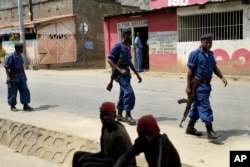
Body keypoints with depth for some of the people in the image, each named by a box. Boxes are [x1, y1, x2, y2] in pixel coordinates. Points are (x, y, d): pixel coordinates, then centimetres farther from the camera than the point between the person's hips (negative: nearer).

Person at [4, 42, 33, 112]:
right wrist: (8, 77, -21)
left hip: (21, 75, 7)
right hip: (13, 76, -7)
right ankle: (12, 106, 17)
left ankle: (25, 106, 9)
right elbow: (6, 67, -14)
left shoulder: (20, 56, 9)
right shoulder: (10, 56, -14)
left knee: (25, 90, 4)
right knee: (13, 92, 3)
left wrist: (24, 75, 19)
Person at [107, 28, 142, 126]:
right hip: (120, 73, -8)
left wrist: (137, 74, 18)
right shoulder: (118, 46, -12)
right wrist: (120, 70, -22)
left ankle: (119, 115, 22)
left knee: (124, 93, 12)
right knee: (129, 92, -15)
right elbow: (109, 60, -15)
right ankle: (128, 116, -7)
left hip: (127, 72, 8)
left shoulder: (128, 47, 13)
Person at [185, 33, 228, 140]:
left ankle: (190, 128, 26)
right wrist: (188, 86, -16)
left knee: (198, 106, 15)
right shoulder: (195, 54, -11)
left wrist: (222, 77, -3)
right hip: (199, 84, -8)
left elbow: (214, 67, 15)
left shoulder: (210, 54, 13)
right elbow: (190, 71, -13)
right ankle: (209, 131, -7)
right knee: (205, 106, -10)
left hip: (206, 84, 8)